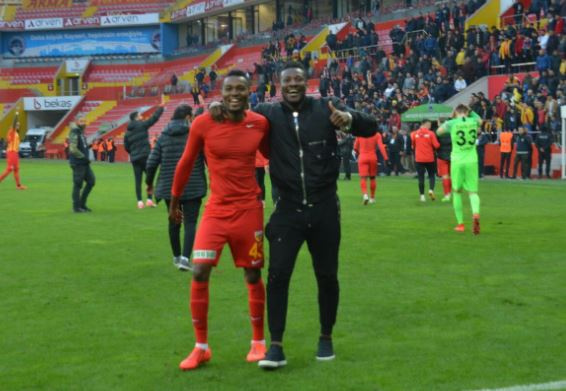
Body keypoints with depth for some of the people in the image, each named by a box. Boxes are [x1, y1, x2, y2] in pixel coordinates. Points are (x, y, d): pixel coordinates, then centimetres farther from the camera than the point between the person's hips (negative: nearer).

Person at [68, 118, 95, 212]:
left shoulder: (81, 133, 16)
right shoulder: (74, 134, -13)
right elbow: (73, 149, -22)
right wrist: (84, 157, -17)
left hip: (84, 163, 10)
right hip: (78, 163, -9)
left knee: (91, 181, 9)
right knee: (77, 185, -3)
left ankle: (82, 204, 18)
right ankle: (76, 207, 5)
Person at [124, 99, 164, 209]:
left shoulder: (128, 132, 11)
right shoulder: (142, 126, -5)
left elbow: (126, 147, 12)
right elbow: (154, 117, -4)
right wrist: (161, 106, 6)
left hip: (134, 158, 5)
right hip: (145, 156, -5)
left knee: (138, 180, 4)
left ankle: (139, 201, -1)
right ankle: (149, 199, -5)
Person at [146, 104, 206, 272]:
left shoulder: (163, 136, 4)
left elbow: (152, 163, 2)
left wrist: (149, 183, 17)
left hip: (169, 187, 3)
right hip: (193, 187, -3)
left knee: (174, 222, 18)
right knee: (190, 223, -2)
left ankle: (177, 257, 31)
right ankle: (185, 258, -18)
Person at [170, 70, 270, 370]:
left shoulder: (260, 124, -2)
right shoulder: (203, 124, -7)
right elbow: (186, 163, 6)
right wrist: (174, 201, 14)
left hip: (249, 210, 1)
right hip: (216, 210, -1)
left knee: (253, 276, 7)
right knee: (199, 273, -10)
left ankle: (258, 342, 24)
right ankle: (201, 347, 5)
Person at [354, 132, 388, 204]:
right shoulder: (377, 135, -3)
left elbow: (355, 147, 6)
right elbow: (381, 147, -12)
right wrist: (385, 158, -13)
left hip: (362, 158, -1)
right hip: (373, 157, 1)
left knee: (363, 178, -4)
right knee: (372, 178, 15)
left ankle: (365, 194, -29)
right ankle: (372, 198, 21)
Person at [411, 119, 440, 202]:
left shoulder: (414, 134, 0)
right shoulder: (431, 133, -8)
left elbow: (412, 146, 9)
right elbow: (436, 145, -10)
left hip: (419, 159, 2)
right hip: (429, 158, -2)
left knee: (421, 177, 4)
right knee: (431, 175, 13)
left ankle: (422, 195, 0)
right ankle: (431, 190, -9)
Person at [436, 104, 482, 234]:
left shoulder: (451, 123, -3)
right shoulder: (474, 121, 5)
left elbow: (438, 132, 15)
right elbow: (480, 121, 30)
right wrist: (470, 111, 32)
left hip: (457, 161, -1)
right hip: (472, 161, 1)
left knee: (457, 192, 13)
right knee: (473, 192, 4)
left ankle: (460, 224, 15)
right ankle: (476, 214, -26)